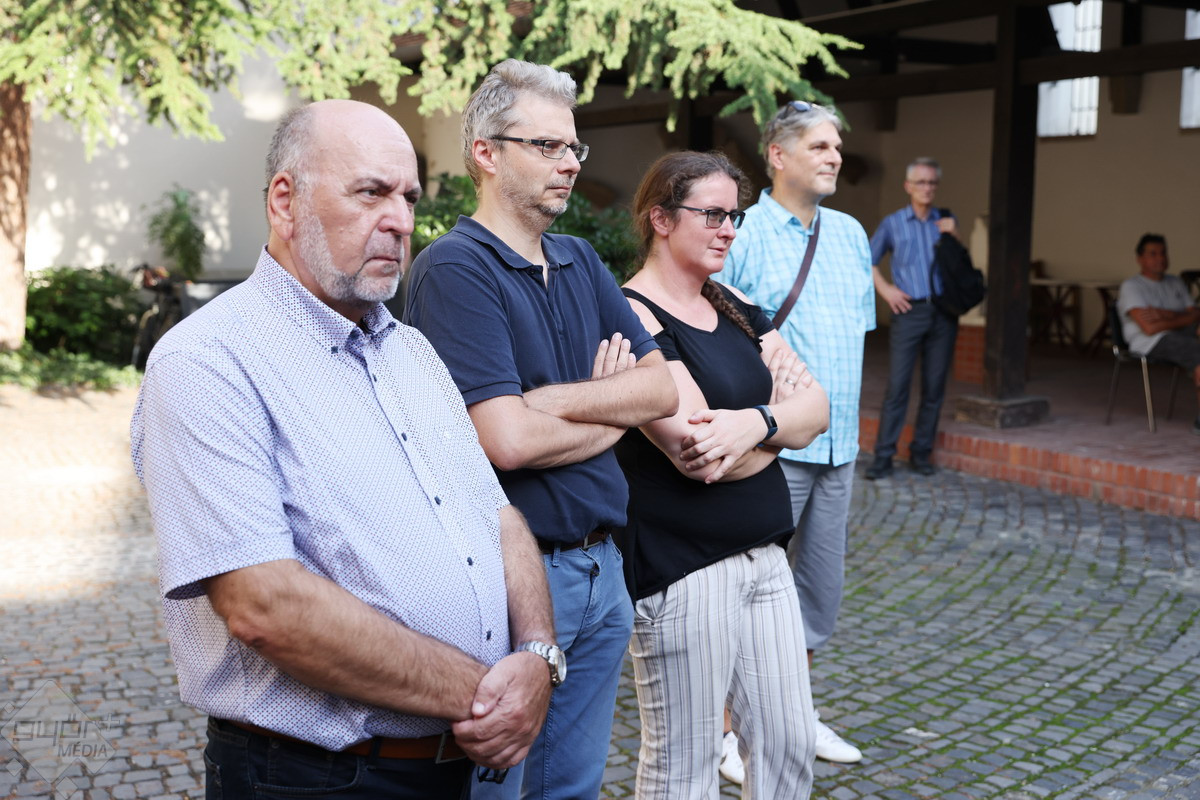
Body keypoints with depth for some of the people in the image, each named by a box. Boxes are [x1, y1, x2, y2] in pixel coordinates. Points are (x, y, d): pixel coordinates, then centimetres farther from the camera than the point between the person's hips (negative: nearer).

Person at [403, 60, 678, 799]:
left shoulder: (581, 262, 10)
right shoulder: (455, 268, -15)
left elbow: (662, 386, 2)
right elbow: (508, 439, -24)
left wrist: (556, 399, -15)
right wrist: (615, 413, -6)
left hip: (601, 565, 7)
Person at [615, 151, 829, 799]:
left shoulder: (737, 308, 12)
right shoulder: (633, 318, -14)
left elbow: (816, 410, 3)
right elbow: (699, 455, -23)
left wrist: (755, 422, -19)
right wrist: (780, 407, -5)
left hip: (762, 555, 8)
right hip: (679, 569, -8)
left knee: (790, 745, 14)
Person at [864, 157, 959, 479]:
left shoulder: (946, 220, 12)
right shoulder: (893, 223, 7)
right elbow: (869, 259, 15)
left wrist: (954, 236, -2)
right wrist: (884, 289, 2)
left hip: (943, 312, 2)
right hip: (909, 311, -2)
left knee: (934, 386, 5)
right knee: (897, 386, -7)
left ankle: (921, 452, 14)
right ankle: (883, 457, -4)